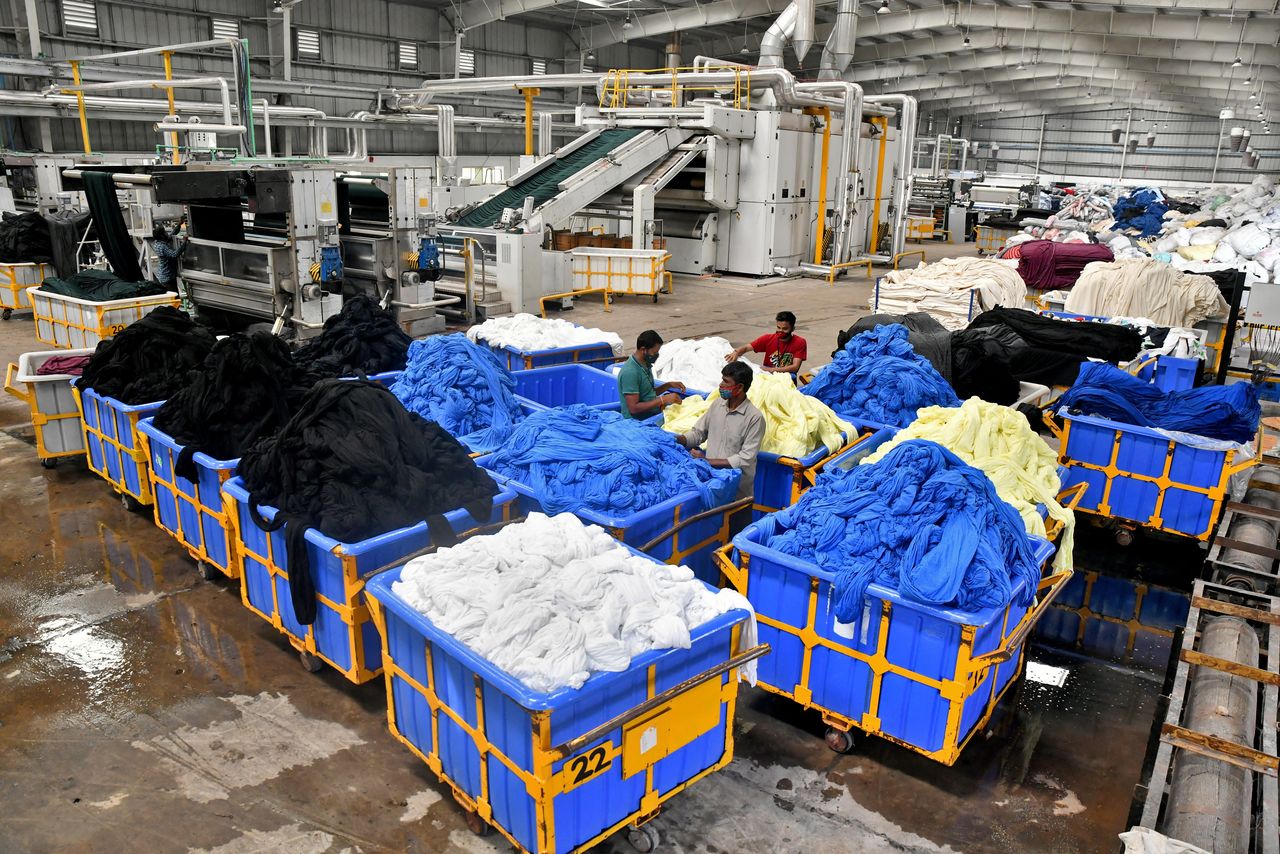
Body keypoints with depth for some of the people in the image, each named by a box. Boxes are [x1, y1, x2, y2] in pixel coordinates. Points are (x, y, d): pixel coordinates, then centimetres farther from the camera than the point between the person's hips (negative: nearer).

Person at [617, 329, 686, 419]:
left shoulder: (645, 365, 10)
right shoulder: (630, 372, -20)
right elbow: (634, 408, -23)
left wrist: (669, 385, 9)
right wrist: (663, 400, -23)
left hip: (652, 414, 9)